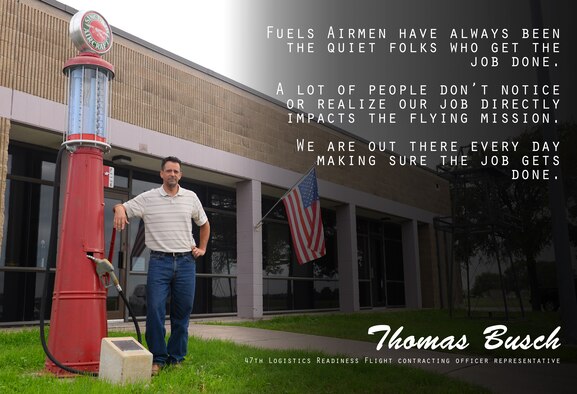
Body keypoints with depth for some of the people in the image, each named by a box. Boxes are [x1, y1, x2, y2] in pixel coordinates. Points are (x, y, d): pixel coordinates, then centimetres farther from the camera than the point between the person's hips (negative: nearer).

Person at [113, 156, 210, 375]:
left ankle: (176, 358, 17)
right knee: (155, 310, -8)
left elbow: (204, 224, 22)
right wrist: (120, 209, -23)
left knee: (182, 312, 5)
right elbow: (121, 207, 0)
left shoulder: (191, 197, 10)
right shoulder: (148, 198, 3)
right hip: (159, 261, -2)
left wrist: (202, 248, 15)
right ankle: (157, 359, 4)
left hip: (186, 261, 2)